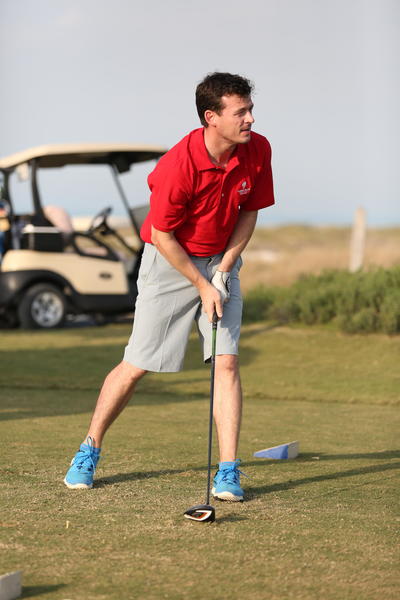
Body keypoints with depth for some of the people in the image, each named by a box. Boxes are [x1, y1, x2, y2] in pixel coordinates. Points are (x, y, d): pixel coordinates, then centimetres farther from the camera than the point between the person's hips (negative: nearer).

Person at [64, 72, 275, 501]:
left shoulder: (258, 151, -12)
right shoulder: (177, 166, -27)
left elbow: (249, 211, 1)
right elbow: (161, 235, -17)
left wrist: (224, 267, -7)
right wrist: (201, 285, -14)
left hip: (221, 261, 4)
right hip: (170, 261, -4)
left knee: (226, 361, -9)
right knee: (136, 365, -1)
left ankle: (228, 472, -6)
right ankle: (89, 450, 18)